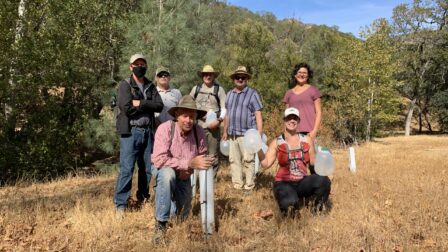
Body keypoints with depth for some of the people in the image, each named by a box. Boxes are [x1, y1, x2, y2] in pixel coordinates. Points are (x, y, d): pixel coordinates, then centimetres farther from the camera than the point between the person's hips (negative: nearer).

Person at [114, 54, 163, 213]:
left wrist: (140, 103, -12)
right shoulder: (125, 85, 0)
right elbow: (126, 107, -16)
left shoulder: (150, 86, 14)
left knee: (147, 168, 10)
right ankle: (120, 204, 2)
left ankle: (143, 198, 25)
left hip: (148, 131, 5)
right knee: (126, 168, -7)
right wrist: (148, 106, -6)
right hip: (130, 131, -5)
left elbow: (159, 105, -2)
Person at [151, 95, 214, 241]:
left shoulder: (199, 132, -18)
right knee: (168, 174, -39)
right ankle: (161, 224, -24)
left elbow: (202, 156, -5)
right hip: (162, 169, -3)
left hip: (183, 175, 4)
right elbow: (159, 159, -36)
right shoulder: (165, 129, -28)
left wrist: (188, 170, -22)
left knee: (181, 215, 2)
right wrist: (189, 163, -41)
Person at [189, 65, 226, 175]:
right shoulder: (196, 88, 12)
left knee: (213, 154, 2)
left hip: (213, 125, -2)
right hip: (198, 124, 2)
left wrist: (219, 121, -14)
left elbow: (224, 108, -1)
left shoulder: (219, 89, 4)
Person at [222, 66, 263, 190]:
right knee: (234, 160, 8)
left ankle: (249, 185, 5)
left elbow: (258, 115, -5)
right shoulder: (230, 94, 15)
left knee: (248, 160, -4)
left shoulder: (252, 94, 0)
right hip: (232, 134, 5)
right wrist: (225, 131, 19)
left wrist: (259, 133, -12)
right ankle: (237, 184, 17)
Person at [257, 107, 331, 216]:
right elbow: (265, 164, -7)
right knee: (290, 203, -35)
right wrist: (259, 149, -19)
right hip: (284, 184, -2)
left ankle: (316, 206, 1)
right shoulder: (276, 143, 1)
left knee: (324, 180, -29)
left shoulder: (307, 140, 7)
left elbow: (314, 162, 14)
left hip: (302, 183, 2)